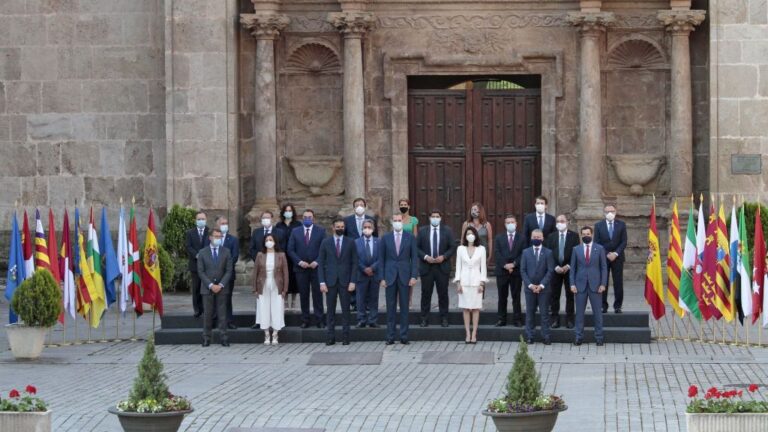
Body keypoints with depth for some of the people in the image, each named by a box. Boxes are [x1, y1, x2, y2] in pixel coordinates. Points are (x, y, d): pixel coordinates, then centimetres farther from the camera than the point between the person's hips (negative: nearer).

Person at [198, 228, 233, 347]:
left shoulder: (226, 252, 5)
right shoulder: (202, 252, 3)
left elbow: (229, 271, 2)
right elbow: (201, 271, -1)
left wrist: (221, 285, -10)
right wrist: (211, 285, -11)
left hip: (221, 287, 0)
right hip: (207, 287, 0)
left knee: (222, 313, 0)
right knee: (207, 313, 0)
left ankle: (223, 337, 1)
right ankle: (206, 338, 4)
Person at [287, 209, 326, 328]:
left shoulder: (321, 231, 5)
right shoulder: (295, 232, 9)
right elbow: (290, 250, 5)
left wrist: (317, 262, -11)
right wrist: (299, 262, -9)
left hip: (316, 268, -1)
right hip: (301, 268, 1)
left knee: (317, 294, -1)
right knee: (303, 295, 3)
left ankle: (319, 320, 3)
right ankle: (305, 320, 8)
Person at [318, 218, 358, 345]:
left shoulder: (350, 242, 5)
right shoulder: (326, 242, 5)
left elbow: (354, 263, 4)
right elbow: (321, 263, 4)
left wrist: (352, 281, -5)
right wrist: (322, 282, -4)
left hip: (345, 281, 0)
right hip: (330, 281, 0)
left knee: (345, 310, 1)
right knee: (331, 310, 1)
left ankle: (345, 337, 5)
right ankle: (331, 336, 5)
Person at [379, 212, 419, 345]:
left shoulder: (410, 238, 4)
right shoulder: (385, 238, 5)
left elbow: (414, 258, 3)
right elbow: (381, 259, 5)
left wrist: (414, 276, -6)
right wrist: (382, 278, -1)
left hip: (405, 276, 0)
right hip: (390, 277, 0)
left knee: (404, 307, 1)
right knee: (391, 307, 2)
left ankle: (404, 336, 4)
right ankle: (390, 336, 5)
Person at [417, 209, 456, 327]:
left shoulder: (447, 231, 5)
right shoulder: (422, 231, 4)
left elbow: (452, 247, 3)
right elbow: (416, 247, 3)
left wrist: (444, 256, -12)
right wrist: (425, 257, -13)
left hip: (442, 267, 0)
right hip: (426, 267, 0)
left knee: (443, 294, 4)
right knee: (426, 294, 3)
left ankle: (444, 319, 10)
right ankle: (424, 319, 9)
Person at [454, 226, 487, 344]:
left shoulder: (481, 249, 3)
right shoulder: (460, 249, 6)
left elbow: (483, 267, 3)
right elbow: (458, 266, 6)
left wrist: (482, 283, -4)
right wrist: (458, 282, -1)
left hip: (476, 281, -1)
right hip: (464, 281, 1)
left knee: (475, 308, -1)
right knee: (466, 308, 1)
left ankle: (474, 334, 1)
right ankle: (467, 333, 3)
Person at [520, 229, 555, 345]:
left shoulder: (548, 253, 2)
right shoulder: (526, 252, 7)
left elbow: (550, 271, -3)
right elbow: (523, 270, 3)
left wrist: (541, 285, -11)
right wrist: (530, 285, -8)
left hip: (543, 288, -1)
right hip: (529, 287, 1)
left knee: (544, 313, 1)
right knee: (530, 313, 3)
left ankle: (546, 337, 3)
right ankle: (529, 336, 7)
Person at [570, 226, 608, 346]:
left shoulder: (599, 249, 4)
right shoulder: (576, 249, 7)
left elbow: (604, 267, 3)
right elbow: (572, 268, 8)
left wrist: (603, 284, -5)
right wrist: (572, 284, -2)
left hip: (595, 285, -1)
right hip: (580, 285, 1)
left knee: (597, 312, 1)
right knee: (579, 312, 3)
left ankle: (599, 337, 7)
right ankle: (579, 337, 9)